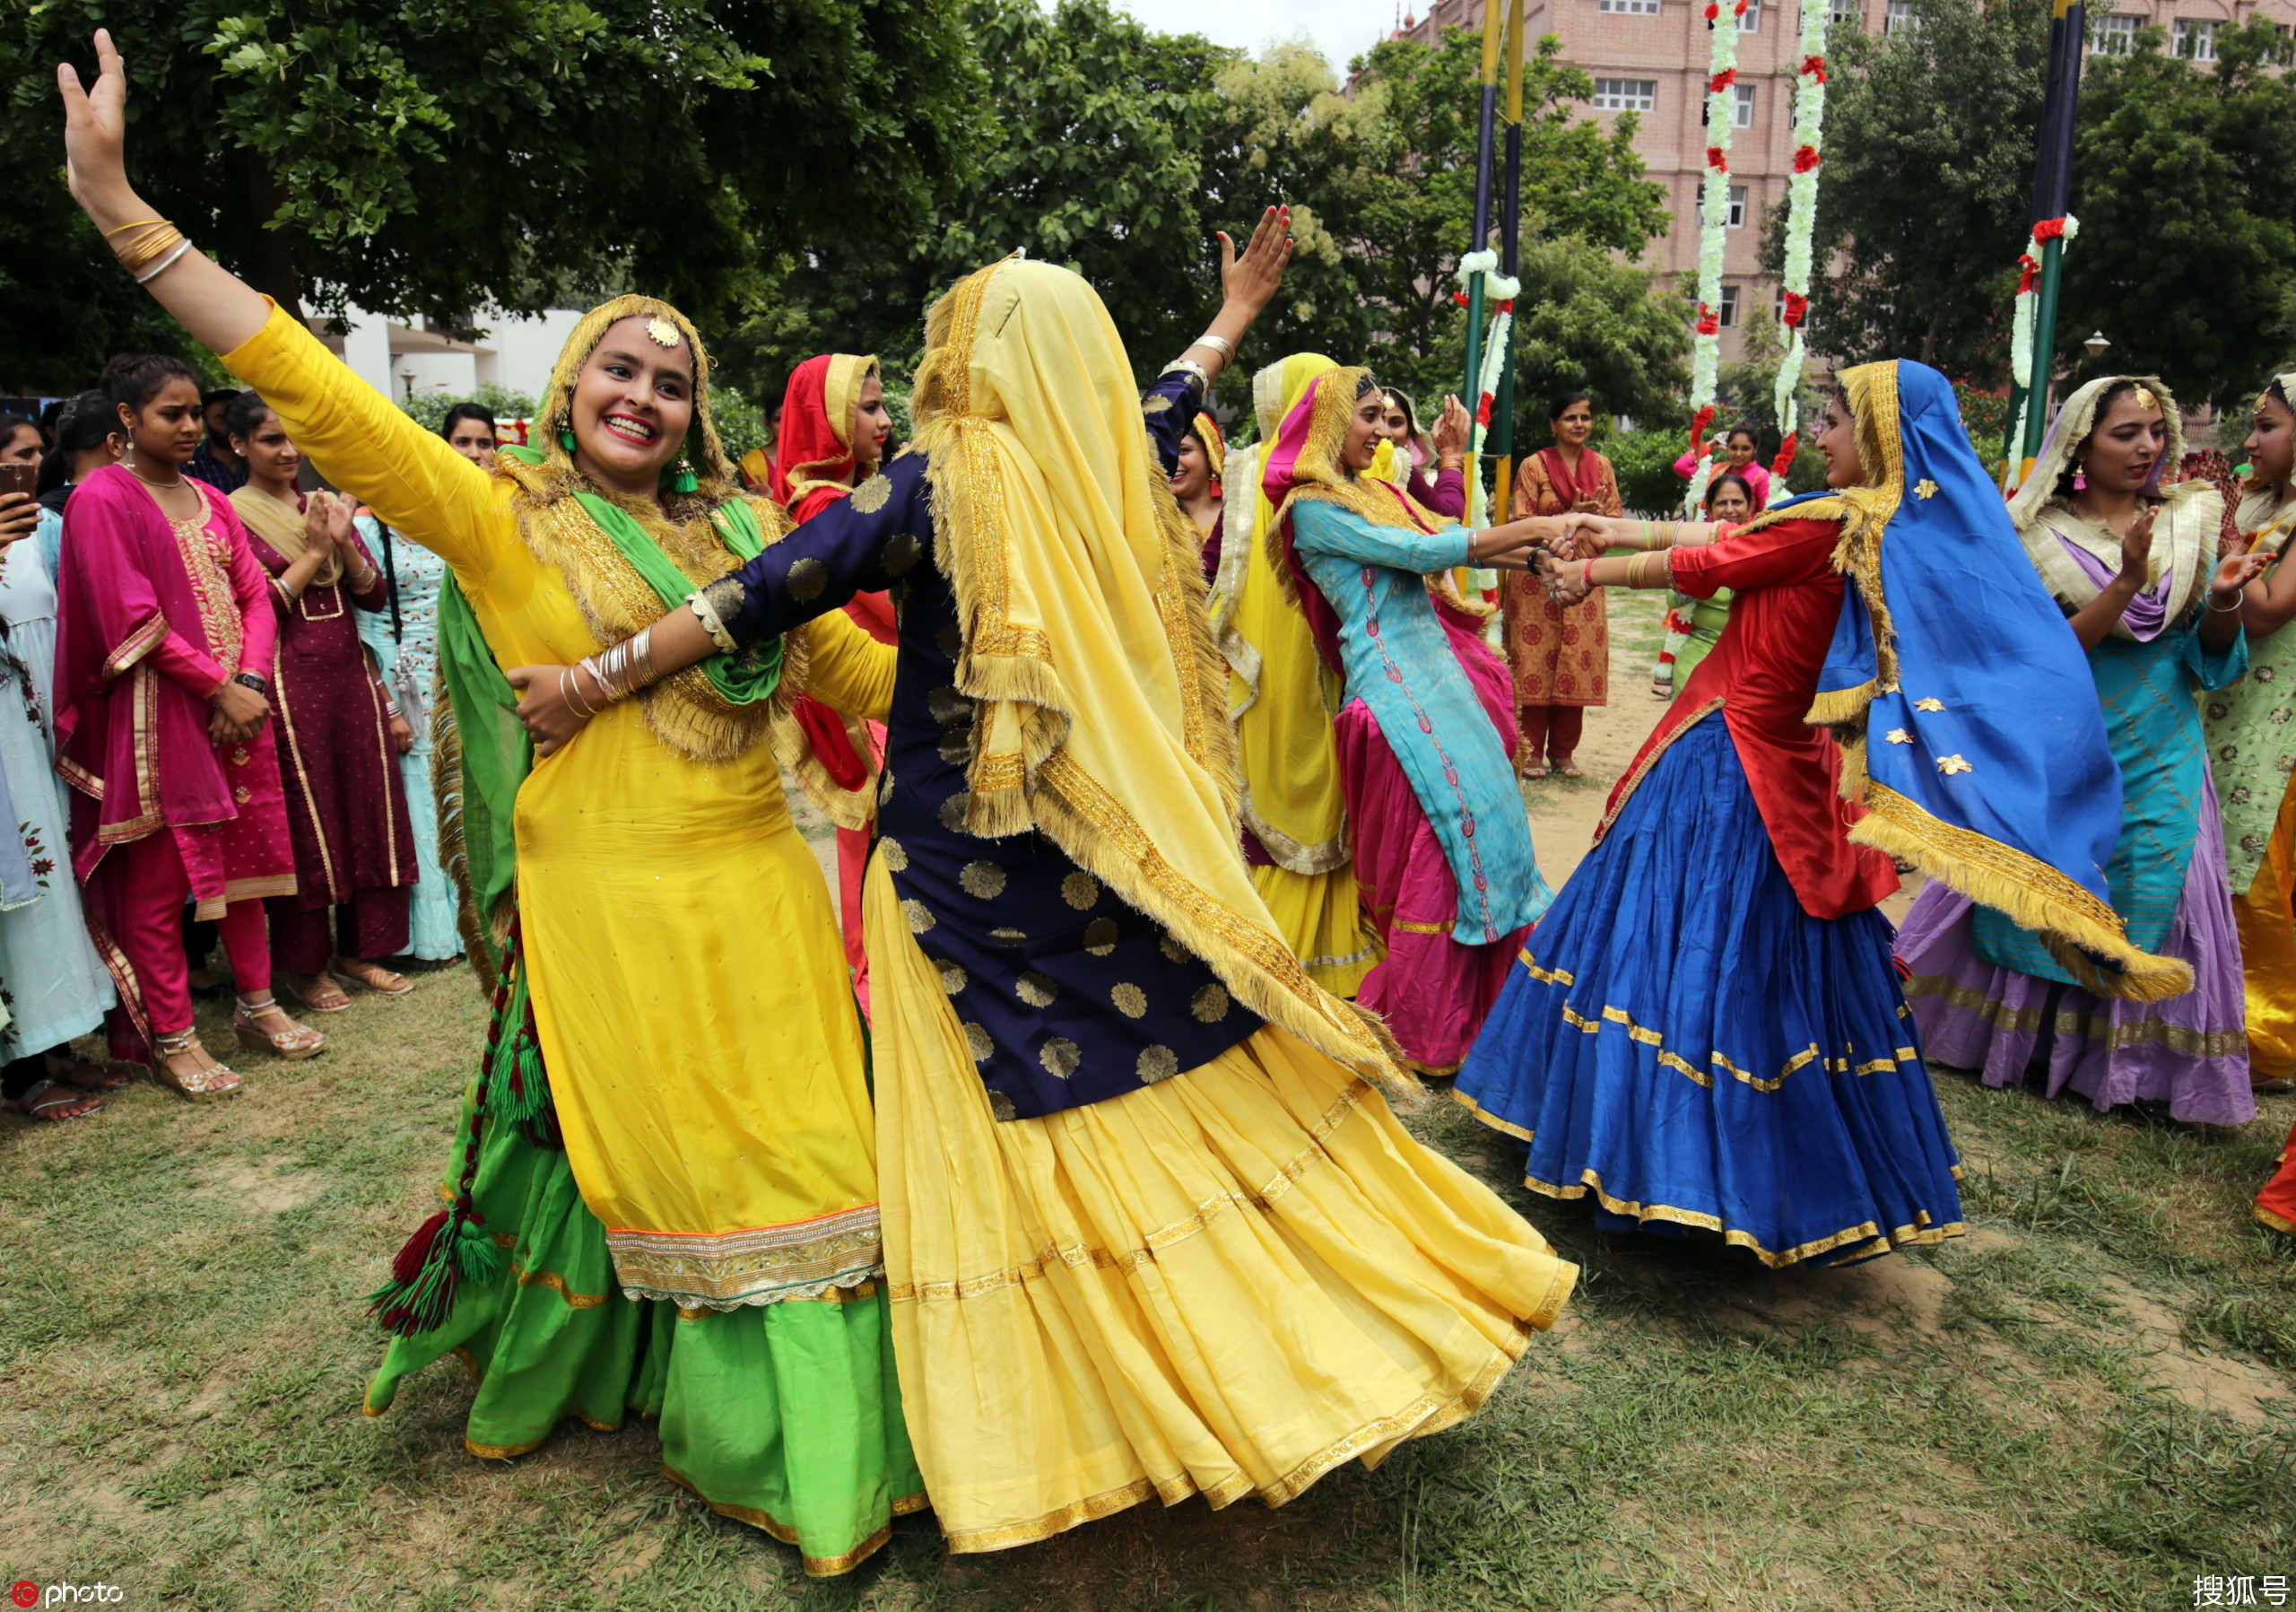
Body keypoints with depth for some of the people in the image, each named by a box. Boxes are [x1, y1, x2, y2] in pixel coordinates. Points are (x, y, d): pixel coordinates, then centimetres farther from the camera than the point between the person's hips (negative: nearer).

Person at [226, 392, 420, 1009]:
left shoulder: (326, 506, 13)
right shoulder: (230, 516, -3)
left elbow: (376, 596, 8)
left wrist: (343, 543, -8)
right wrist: (313, 553, -10)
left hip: (350, 674, 5)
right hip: (288, 682, -5)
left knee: (367, 811, 8)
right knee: (303, 824, 1)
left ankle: (358, 950, 21)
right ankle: (303, 963, 15)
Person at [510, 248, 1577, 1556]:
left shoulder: (947, 479, -11)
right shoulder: (1115, 466, 3)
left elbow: (771, 592, -13)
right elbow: (1166, 401, 25)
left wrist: (595, 681, -6)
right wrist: (1236, 318, 44)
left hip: (973, 883, -5)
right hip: (1119, 855, 5)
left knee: (1015, 1140, 5)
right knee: (1206, 1079, 15)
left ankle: (1075, 1414, 16)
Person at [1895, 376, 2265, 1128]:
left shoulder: (2192, 522, 3)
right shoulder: (2043, 537, -6)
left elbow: (2212, 656, 3)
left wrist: (2226, 600, -17)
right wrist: (2126, 581, -25)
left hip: (2159, 761, 3)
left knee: (2150, 902, 3)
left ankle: (2128, 1061, 19)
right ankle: (2011, 1037, 26)